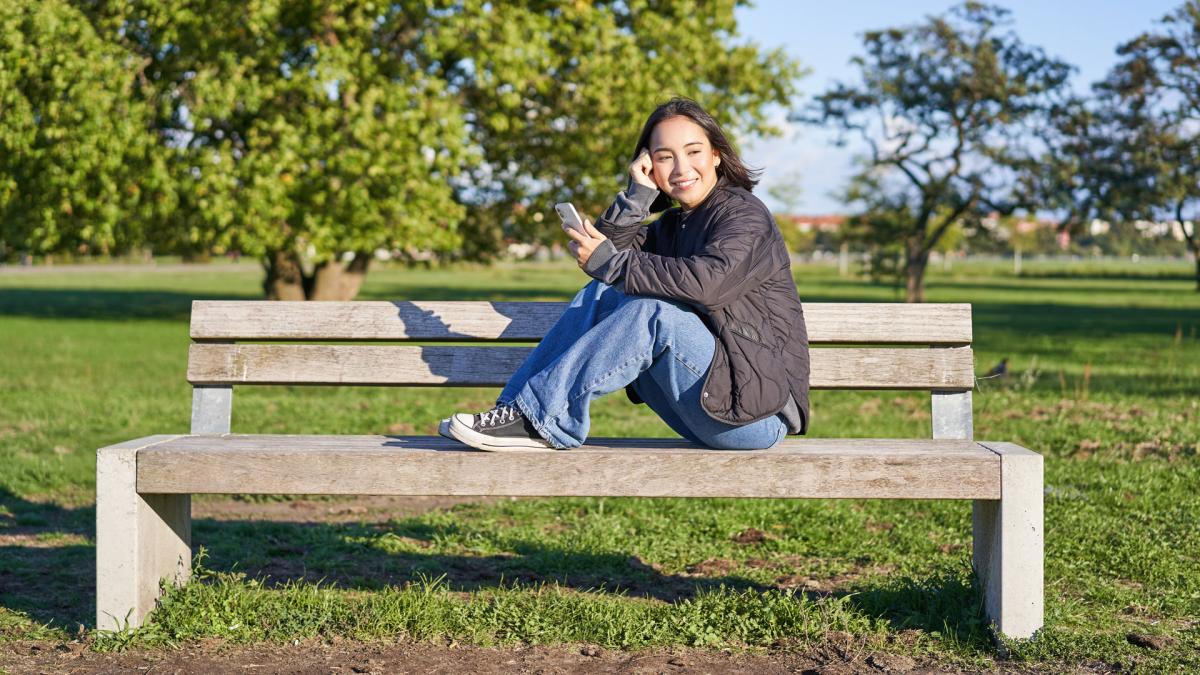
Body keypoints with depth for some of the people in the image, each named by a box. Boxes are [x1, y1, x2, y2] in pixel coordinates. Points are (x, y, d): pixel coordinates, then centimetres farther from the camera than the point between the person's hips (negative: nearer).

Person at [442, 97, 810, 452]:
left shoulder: (745, 214, -7)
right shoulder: (672, 225, 17)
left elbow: (707, 282, -27)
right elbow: (600, 251, 2)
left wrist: (610, 262, -21)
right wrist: (638, 195, -9)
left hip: (758, 410, -7)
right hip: (705, 406, 7)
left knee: (652, 310, -28)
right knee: (600, 295, -3)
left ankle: (541, 418, -26)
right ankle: (515, 410, -13)